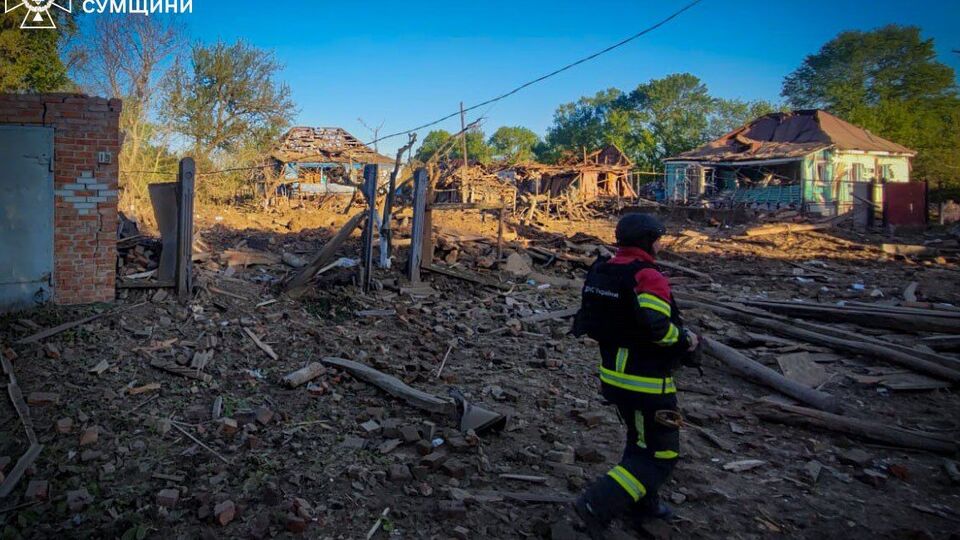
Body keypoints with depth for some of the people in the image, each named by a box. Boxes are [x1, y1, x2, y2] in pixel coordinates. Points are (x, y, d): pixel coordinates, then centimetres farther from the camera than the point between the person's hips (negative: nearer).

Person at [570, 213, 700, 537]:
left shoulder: (600, 272, 6)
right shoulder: (648, 276, -20)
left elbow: (588, 321, 8)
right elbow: (655, 326, -32)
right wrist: (685, 339, -14)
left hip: (613, 375, 9)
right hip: (646, 383, -9)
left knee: (640, 441, 26)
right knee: (660, 454, 4)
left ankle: (641, 506, 39)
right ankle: (598, 505, -4)